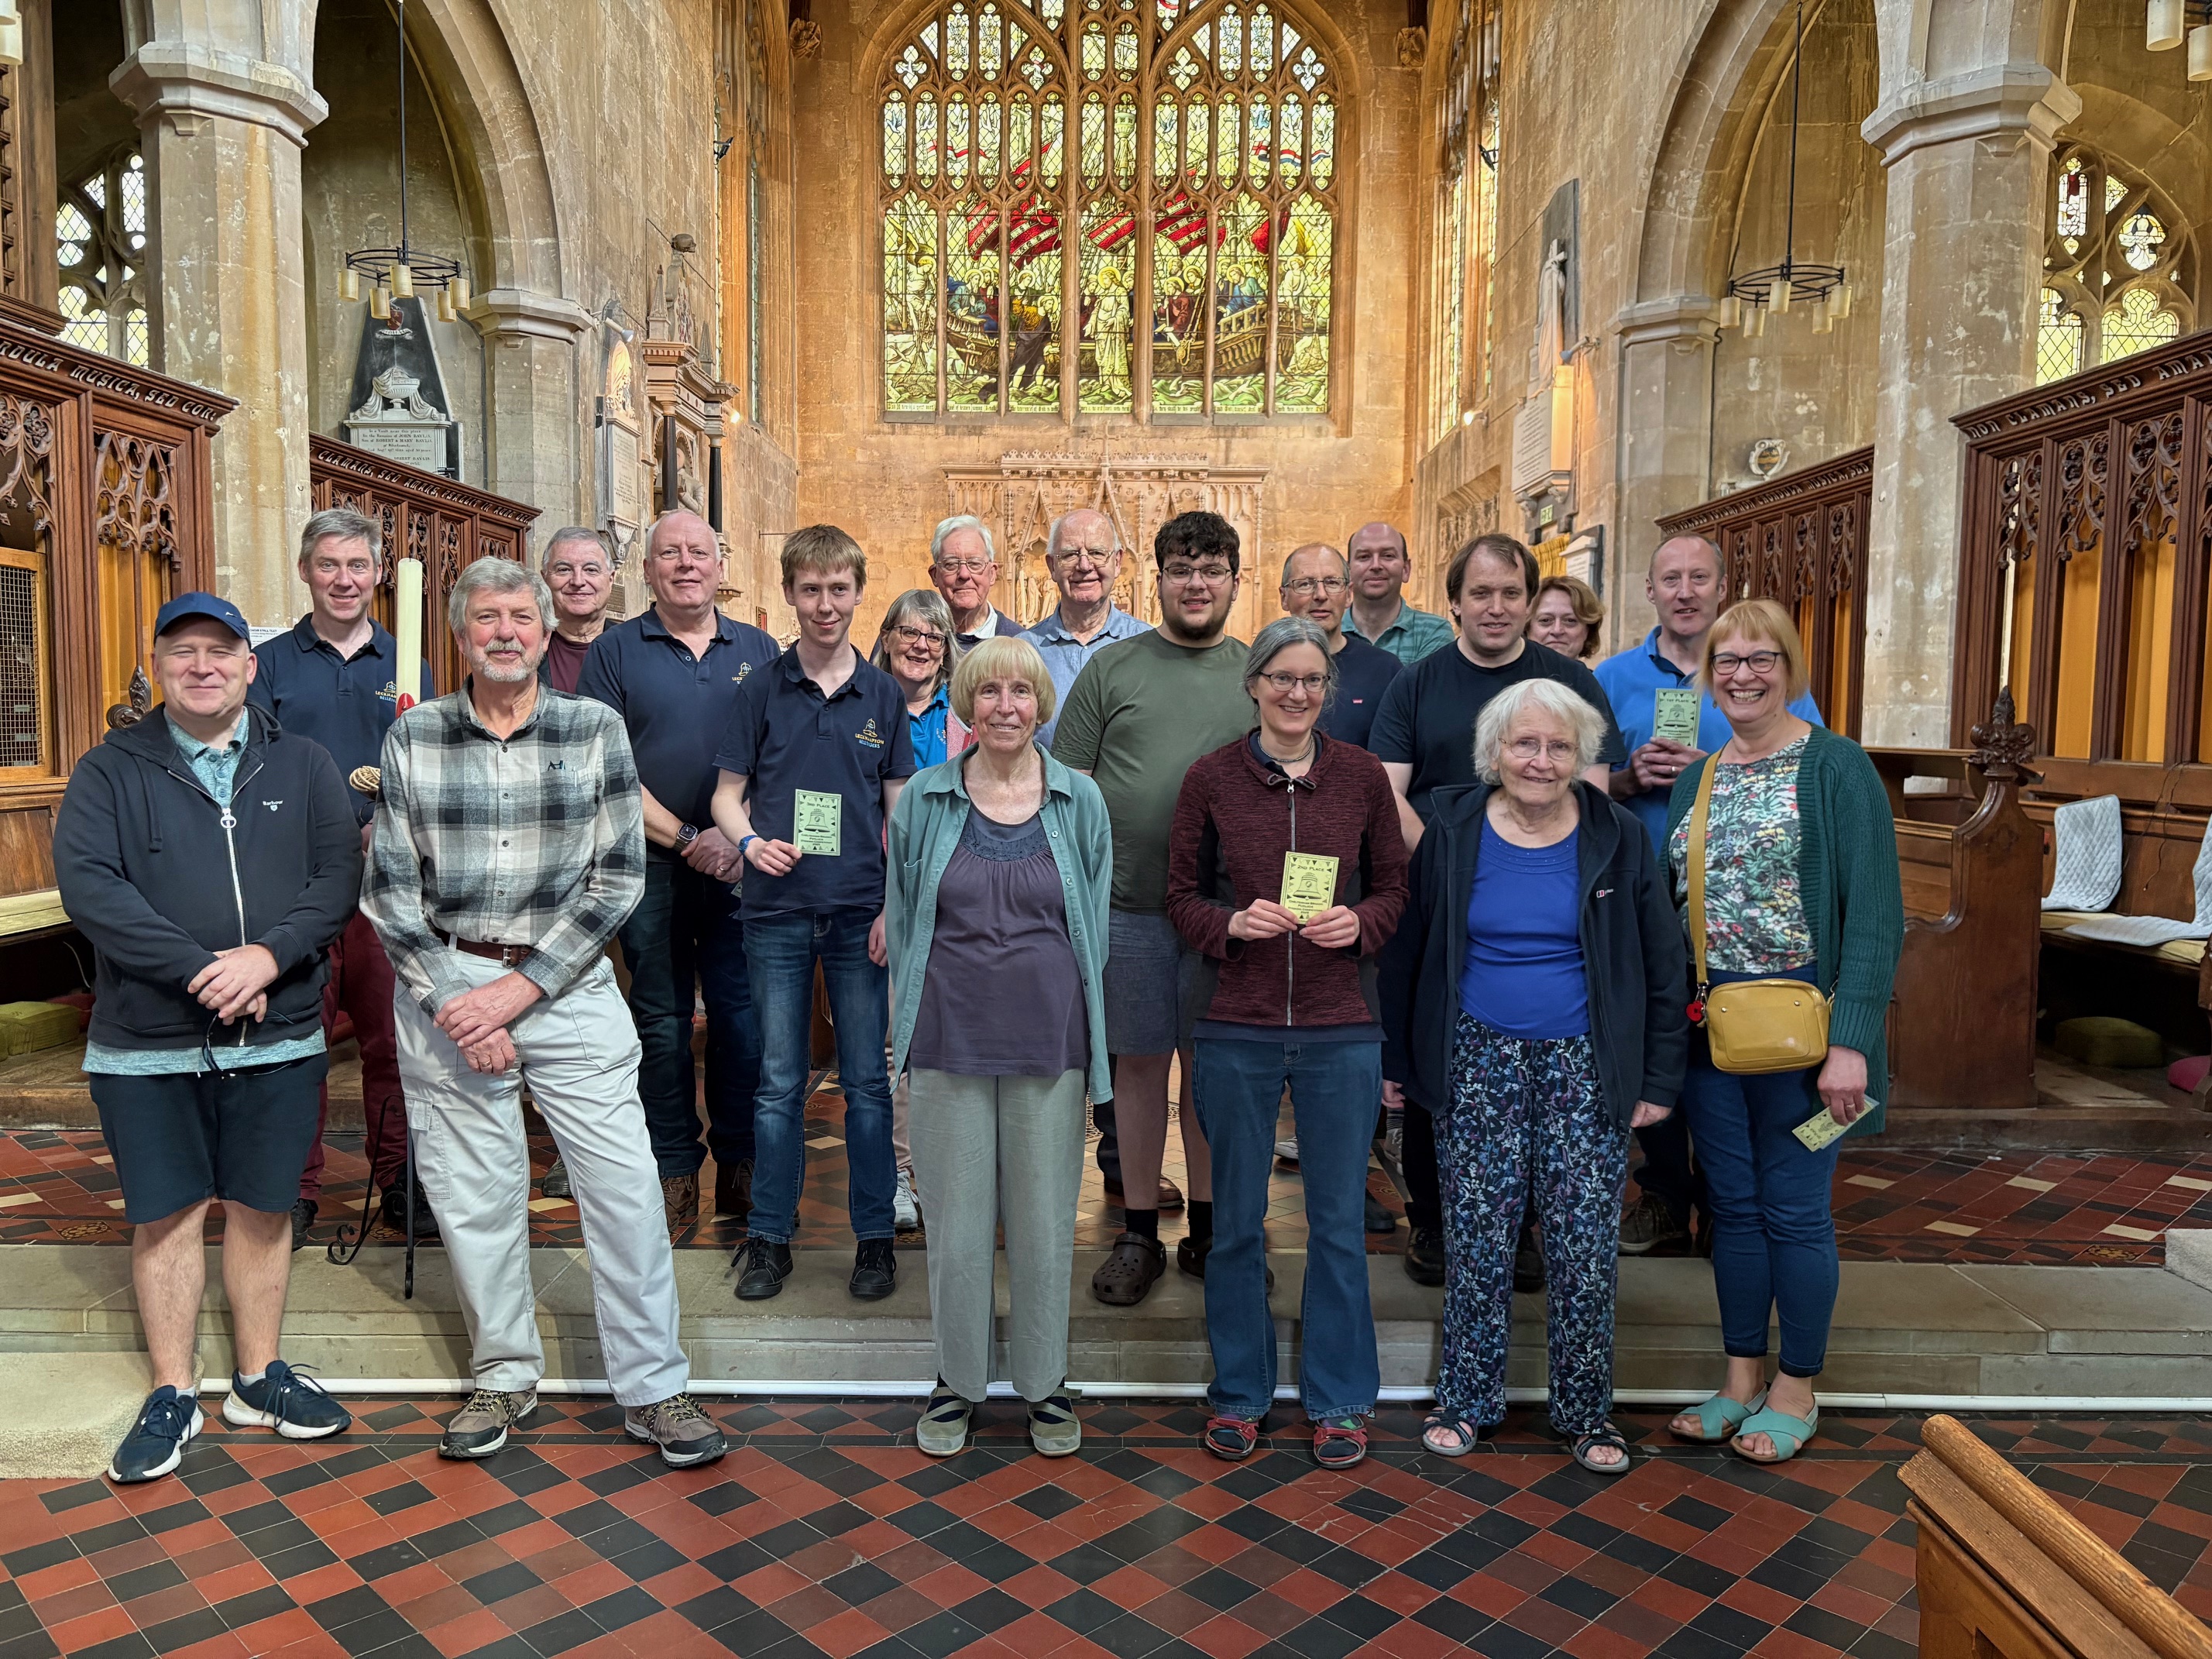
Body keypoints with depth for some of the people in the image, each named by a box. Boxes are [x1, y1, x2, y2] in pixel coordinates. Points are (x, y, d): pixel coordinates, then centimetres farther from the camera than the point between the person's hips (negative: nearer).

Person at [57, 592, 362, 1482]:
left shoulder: (303, 765, 6)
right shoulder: (110, 770, 2)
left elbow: (338, 876, -2)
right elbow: (88, 883, -11)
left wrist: (269, 955, -19)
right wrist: (202, 970, -19)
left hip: (277, 1040, 1)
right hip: (147, 1044, -1)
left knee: (263, 1208, 10)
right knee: (165, 1213, 7)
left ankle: (259, 1377, 26)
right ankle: (173, 1394, 22)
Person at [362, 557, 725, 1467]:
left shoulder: (597, 728, 0)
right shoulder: (413, 737, 3)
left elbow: (619, 878, -3)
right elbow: (389, 889, 3)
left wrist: (520, 988, -10)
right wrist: (453, 1001, -7)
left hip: (570, 986, -1)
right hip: (447, 990, 1)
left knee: (625, 1183, -2)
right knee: (472, 1193, 9)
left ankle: (653, 1388, 13)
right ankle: (504, 1376, 30)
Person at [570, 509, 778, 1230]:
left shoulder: (759, 649, 10)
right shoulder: (615, 651, 3)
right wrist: (688, 839, -10)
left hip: (741, 870, 1)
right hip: (653, 868, -1)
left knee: (744, 1018, 3)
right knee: (662, 1024, 7)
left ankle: (741, 1165, 17)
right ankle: (675, 1169, 19)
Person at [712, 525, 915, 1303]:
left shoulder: (884, 695, 5)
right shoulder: (761, 690, 3)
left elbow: (899, 810, 6)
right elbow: (727, 794, 5)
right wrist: (750, 841, -16)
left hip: (862, 912, 0)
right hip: (778, 913, 0)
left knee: (867, 1081, 6)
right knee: (779, 1083, 8)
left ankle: (874, 1236, 19)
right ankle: (769, 1238, 20)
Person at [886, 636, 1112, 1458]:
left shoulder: (1081, 800, 2)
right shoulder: (924, 799, 2)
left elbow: (1095, 922, 8)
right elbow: (902, 917, 9)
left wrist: (1087, 1031, 7)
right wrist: (907, 1023, 7)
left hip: (1048, 1042, 0)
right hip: (949, 1039, 0)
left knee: (1046, 1216, 8)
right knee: (956, 1218, 8)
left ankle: (1045, 1379, 27)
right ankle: (958, 1377, 27)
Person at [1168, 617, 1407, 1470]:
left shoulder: (1363, 775, 2)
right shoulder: (1211, 778, 0)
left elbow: (1394, 886, 9)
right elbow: (1182, 895, 5)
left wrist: (1359, 922, -11)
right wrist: (1231, 924, -13)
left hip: (1340, 1029, 1)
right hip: (1236, 1029, 0)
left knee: (1338, 1219, 10)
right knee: (1236, 1220, 11)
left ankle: (1339, 1398, 28)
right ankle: (1239, 1392, 29)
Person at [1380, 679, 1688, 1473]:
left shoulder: (1619, 840, -1)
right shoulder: (1451, 832, 0)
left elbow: (1663, 967, 5)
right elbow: (1405, 952, 6)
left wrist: (1659, 1078, 2)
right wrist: (1394, 1060, 5)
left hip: (1585, 1066, 0)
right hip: (1477, 1060, 0)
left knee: (1584, 1243, 3)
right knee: (1476, 1236, 5)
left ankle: (1586, 1409, 22)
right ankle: (1465, 1398, 22)